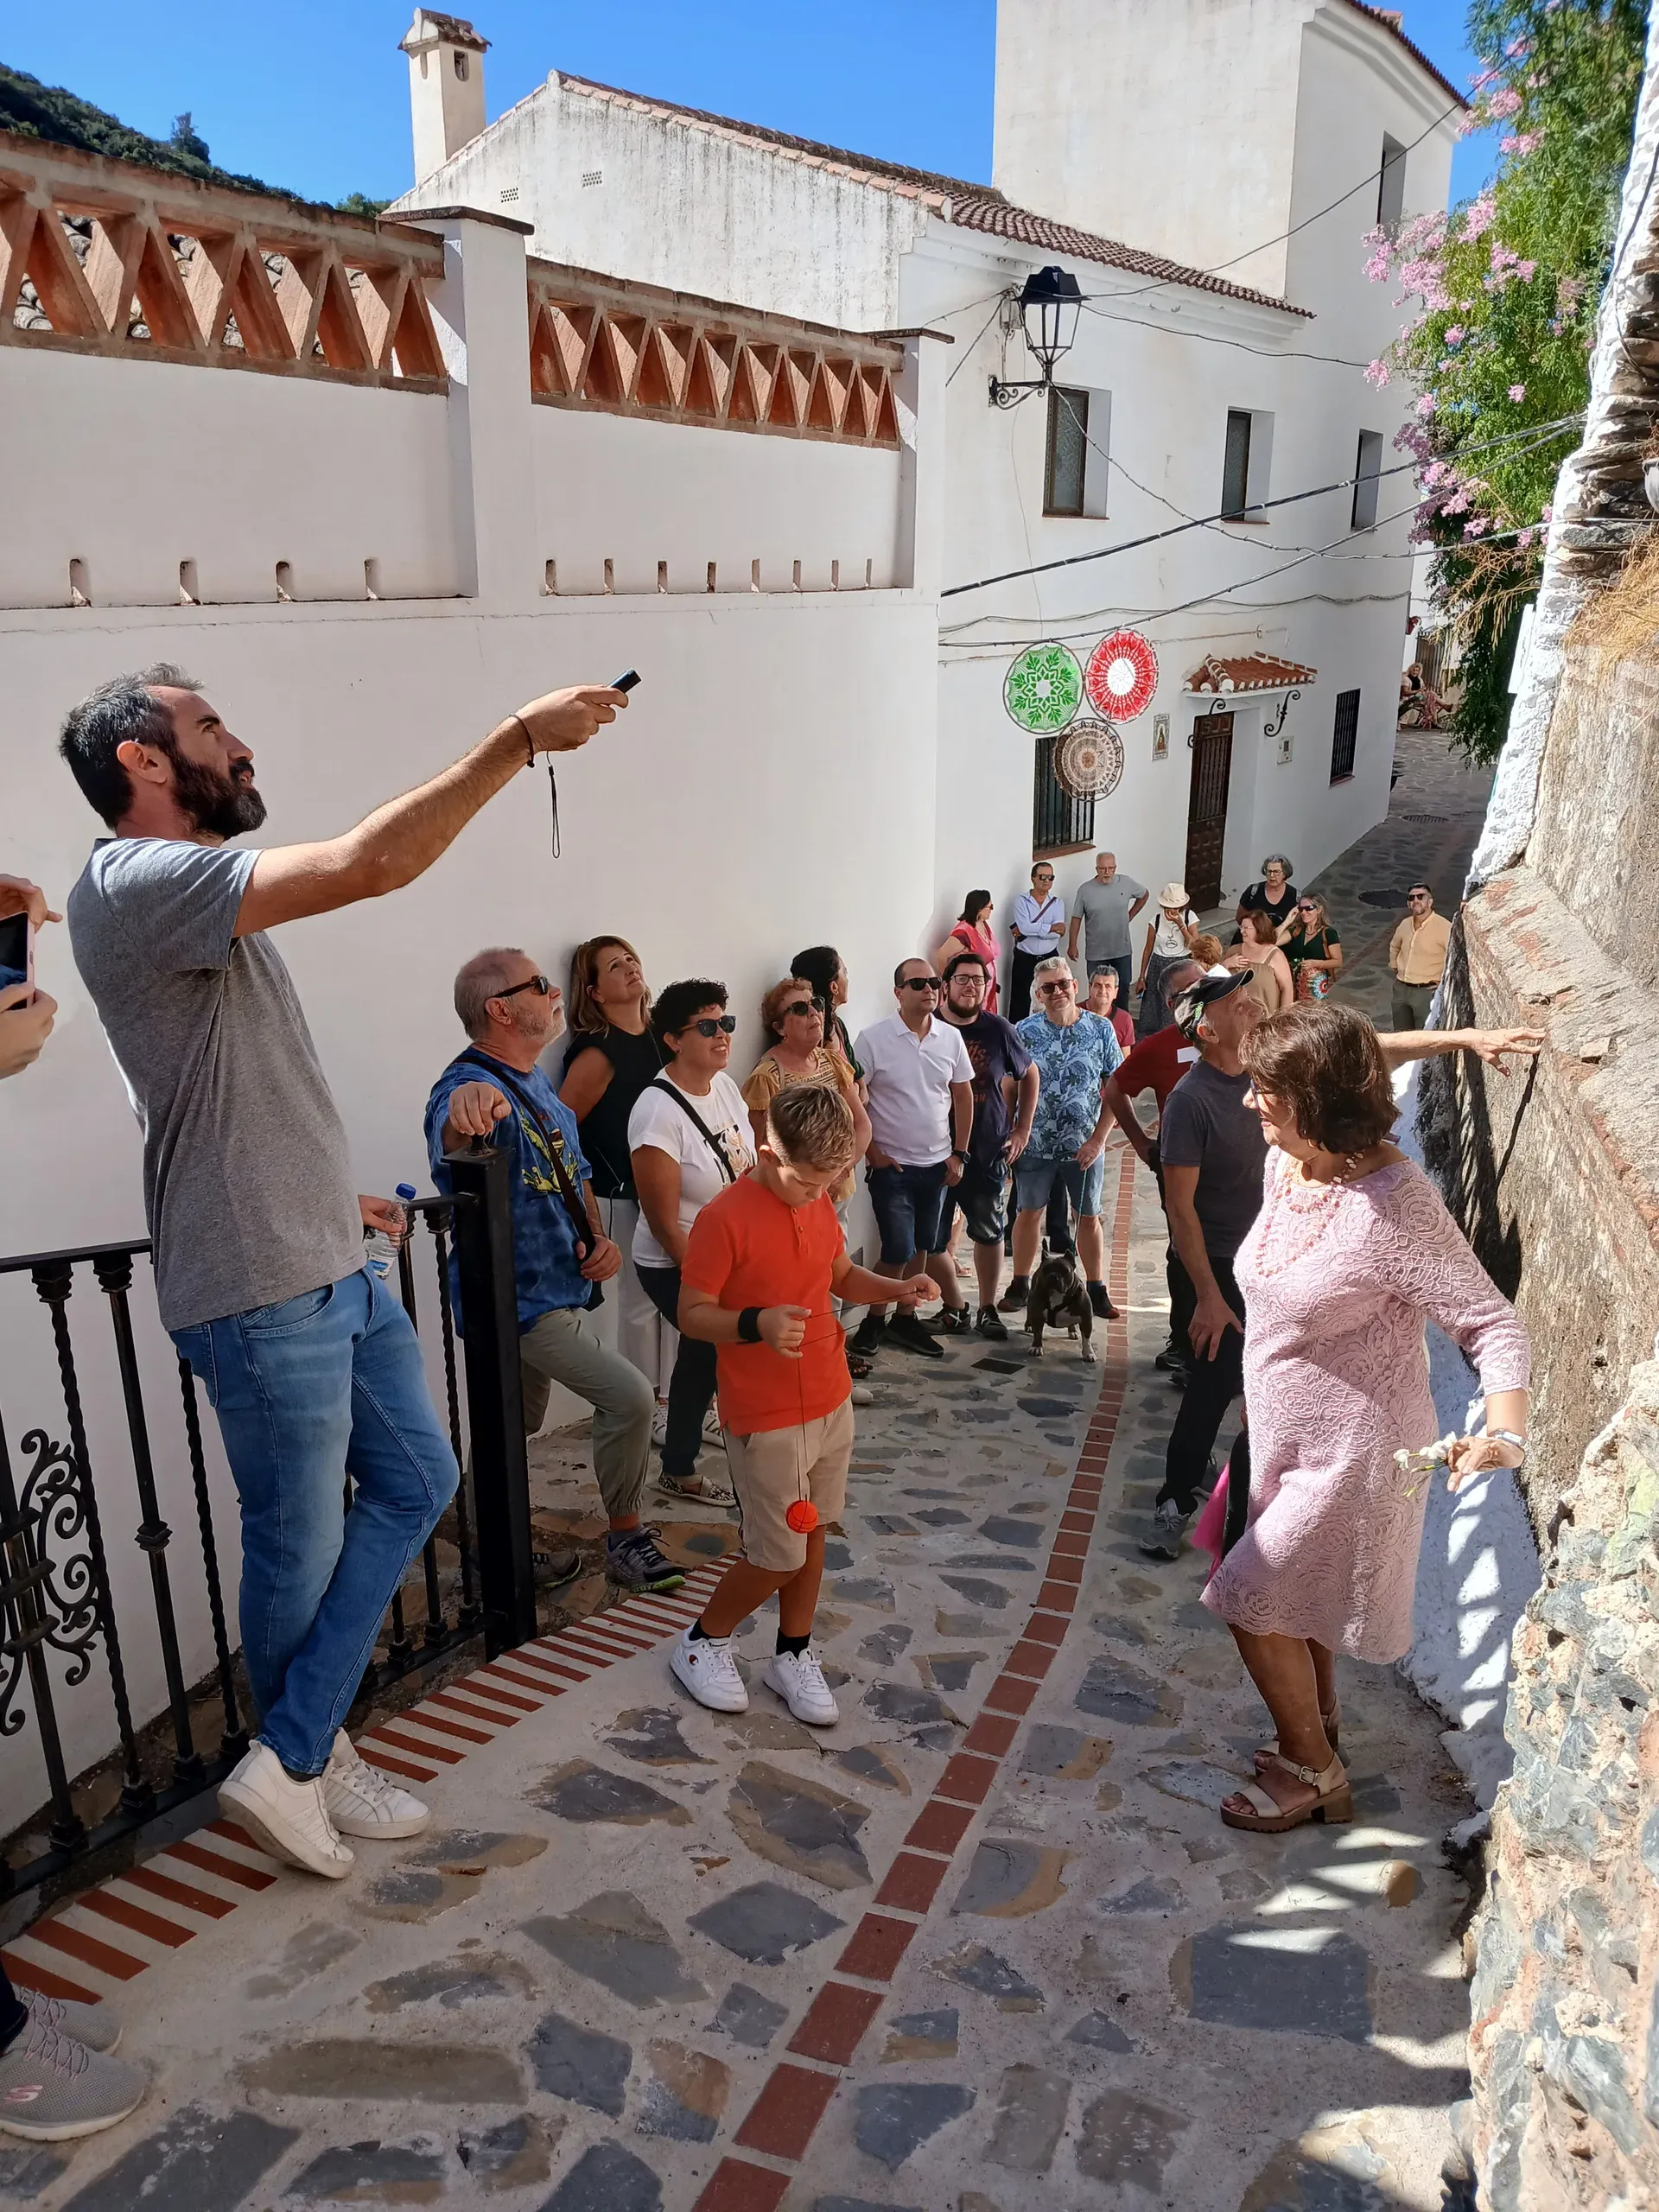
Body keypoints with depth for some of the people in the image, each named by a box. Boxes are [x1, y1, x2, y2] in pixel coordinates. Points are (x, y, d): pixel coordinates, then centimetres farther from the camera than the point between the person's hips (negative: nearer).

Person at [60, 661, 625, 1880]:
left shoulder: (192, 893, 15)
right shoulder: (134, 883, -17)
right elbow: (371, 864, -29)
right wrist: (520, 737, -23)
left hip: (333, 1273, 10)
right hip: (262, 1295, -10)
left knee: (417, 1481, 14)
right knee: (302, 1546, 6)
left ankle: (295, 1758, 23)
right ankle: (308, 1761, 28)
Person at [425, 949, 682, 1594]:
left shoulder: (537, 1083, 8)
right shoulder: (469, 1085, -23)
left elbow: (574, 1174, 16)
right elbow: (450, 1146, -48)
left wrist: (599, 1239, -2)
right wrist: (464, 1111, -72)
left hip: (549, 1288, 10)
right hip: (519, 1300, -10)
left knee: (519, 1427, 21)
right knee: (629, 1397, -13)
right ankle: (625, 1537, 6)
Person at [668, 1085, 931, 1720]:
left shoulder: (819, 1203, 2)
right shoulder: (724, 1218, -20)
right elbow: (692, 1315, -17)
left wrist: (895, 1288, -2)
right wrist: (757, 1323, -35)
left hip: (831, 1402, 7)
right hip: (765, 1418, -6)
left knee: (812, 1534, 16)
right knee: (778, 1557, 2)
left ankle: (793, 1655, 33)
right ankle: (703, 1643, 27)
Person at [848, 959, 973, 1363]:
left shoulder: (951, 1038, 1)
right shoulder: (875, 1038, -11)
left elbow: (963, 1096, 8)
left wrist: (959, 1154, 4)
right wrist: (871, 1151, -9)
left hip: (937, 1164, 4)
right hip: (892, 1166, -4)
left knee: (921, 1248, 13)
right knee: (898, 1252, -5)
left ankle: (905, 1318, 28)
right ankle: (874, 1320, 15)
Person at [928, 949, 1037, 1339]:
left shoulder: (998, 1029, -1)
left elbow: (1029, 1074, 14)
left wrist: (1022, 1129, 9)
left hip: (988, 1151, 2)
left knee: (990, 1233, 13)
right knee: (933, 1239, 3)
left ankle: (988, 1309, 28)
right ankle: (954, 1307, 22)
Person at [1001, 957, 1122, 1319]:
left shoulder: (1100, 1028, -5)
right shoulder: (1025, 1031, -4)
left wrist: (1097, 1139, -10)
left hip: (1084, 1146, 0)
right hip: (1035, 1144, 0)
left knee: (1088, 1217, 10)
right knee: (1029, 1212, 11)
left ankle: (1096, 1289, 23)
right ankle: (1020, 1285, 25)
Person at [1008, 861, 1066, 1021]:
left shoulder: (1058, 903, 2)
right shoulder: (1021, 901, -5)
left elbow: (1057, 933, -13)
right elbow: (1025, 927, -21)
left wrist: (1029, 930, -17)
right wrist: (1051, 927, -16)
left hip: (1050, 958, 3)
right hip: (1025, 959, -3)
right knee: (1020, 1001, 1)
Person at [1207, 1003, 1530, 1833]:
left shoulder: (1394, 1203, -29)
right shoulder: (1286, 1165, -5)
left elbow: (1492, 1323, -25)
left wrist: (1505, 1434, -40)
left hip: (1351, 1452, -8)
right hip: (1289, 1437, 8)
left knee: (1251, 1601, 1)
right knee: (1296, 1592, 23)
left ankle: (1310, 1771, 24)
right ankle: (1317, 1730, 46)